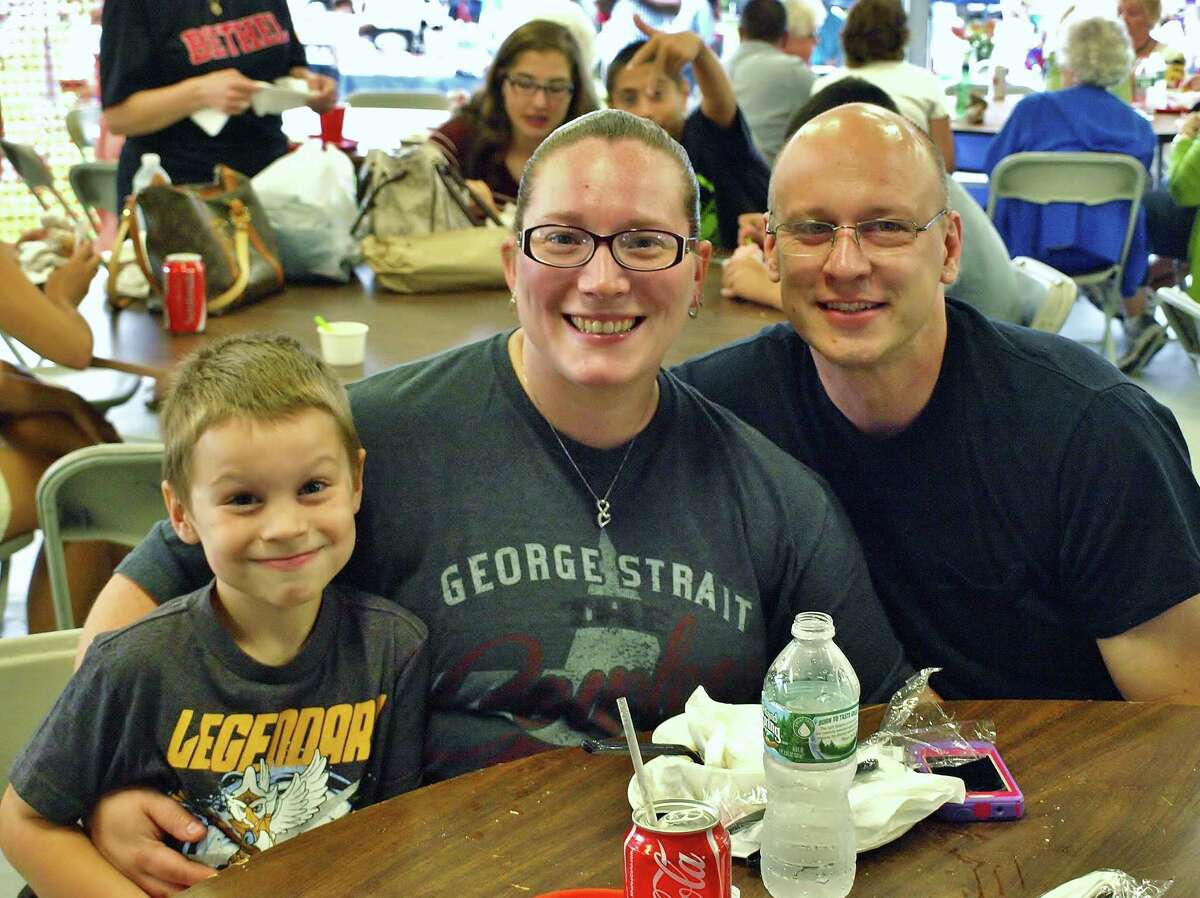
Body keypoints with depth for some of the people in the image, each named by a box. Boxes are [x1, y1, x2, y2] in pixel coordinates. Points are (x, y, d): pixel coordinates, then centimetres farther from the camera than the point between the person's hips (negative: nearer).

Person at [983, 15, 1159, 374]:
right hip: (1106, 248, 3)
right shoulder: (1138, 126, 0)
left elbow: (993, 166, 0)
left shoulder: (1033, 108, -9)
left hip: (1035, 243, -3)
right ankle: (1137, 320, 41)